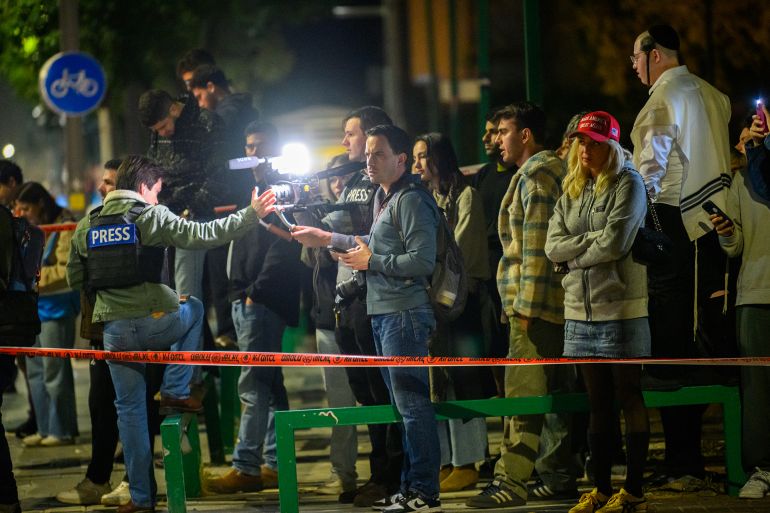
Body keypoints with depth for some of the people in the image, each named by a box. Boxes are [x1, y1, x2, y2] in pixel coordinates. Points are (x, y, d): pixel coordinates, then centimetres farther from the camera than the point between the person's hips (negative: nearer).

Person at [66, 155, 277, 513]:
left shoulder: (86, 227, 9)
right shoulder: (150, 216, -5)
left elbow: (74, 279, 14)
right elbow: (201, 236, -14)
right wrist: (251, 215, -9)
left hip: (116, 332, 3)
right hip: (156, 323, -3)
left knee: (130, 409, 12)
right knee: (193, 307, 30)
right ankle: (175, 390, 19)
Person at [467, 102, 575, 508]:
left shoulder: (535, 174, -11)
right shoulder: (554, 170, 20)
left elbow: (536, 246, -18)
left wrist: (526, 306, -19)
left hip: (535, 304, -10)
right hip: (558, 303, 10)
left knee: (523, 394, -11)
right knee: (557, 391, 11)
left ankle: (511, 482, -13)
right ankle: (560, 472, 14)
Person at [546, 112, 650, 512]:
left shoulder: (627, 185, -6)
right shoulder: (572, 192, 13)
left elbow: (615, 243, -18)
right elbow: (553, 247, 3)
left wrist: (574, 254, -3)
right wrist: (596, 239, -10)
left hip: (621, 310, -6)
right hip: (580, 312, 6)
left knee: (630, 401, 1)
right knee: (598, 405, 12)